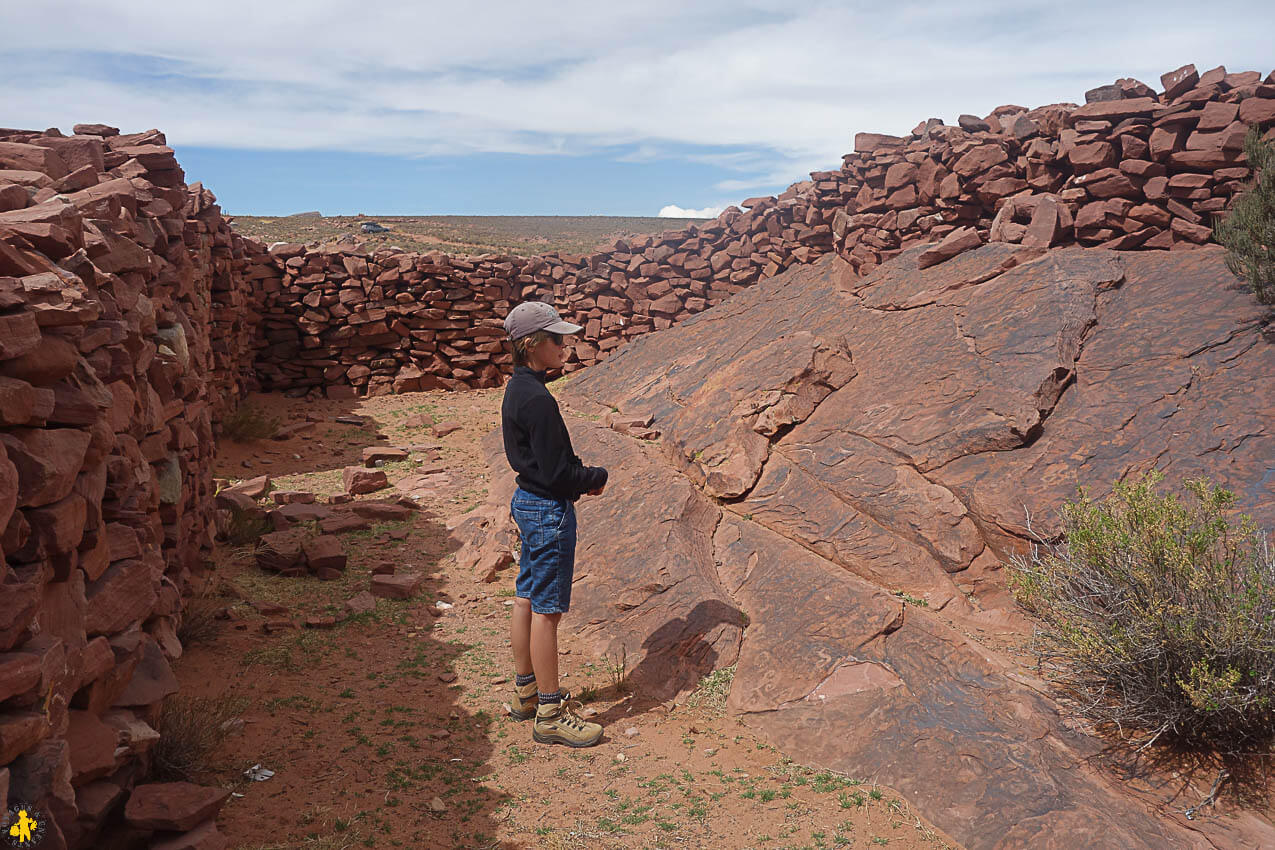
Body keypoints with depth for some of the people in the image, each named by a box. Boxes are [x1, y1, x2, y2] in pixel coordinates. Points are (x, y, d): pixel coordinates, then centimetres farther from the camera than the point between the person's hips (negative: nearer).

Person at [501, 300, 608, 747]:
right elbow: (557, 472, -23)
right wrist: (597, 477, -6)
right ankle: (550, 714, 10)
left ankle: (525, 692, 32)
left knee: (527, 598, 18)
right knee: (547, 609, -1)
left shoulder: (516, 389, 8)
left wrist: (581, 476, 7)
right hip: (550, 511, -10)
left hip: (527, 501, 10)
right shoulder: (538, 400, -24)